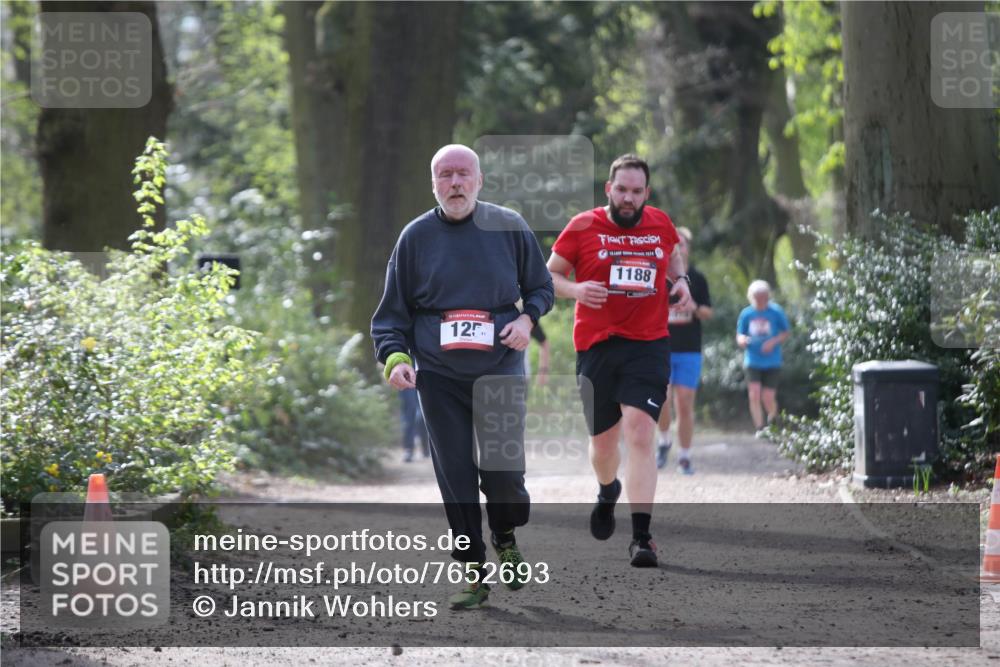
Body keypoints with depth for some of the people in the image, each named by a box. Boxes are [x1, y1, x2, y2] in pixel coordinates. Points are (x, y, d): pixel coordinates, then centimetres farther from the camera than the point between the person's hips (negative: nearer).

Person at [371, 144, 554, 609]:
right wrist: (395, 357, -8)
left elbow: (541, 287, 15)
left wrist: (527, 318, -6)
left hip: (500, 372, -1)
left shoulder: (509, 227, 3)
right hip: (438, 378, 1)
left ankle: (506, 536, 26)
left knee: (503, 473, -7)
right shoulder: (416, 237, 4)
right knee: (455, 478, -1)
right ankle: (473, 574, 9)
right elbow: (392, 311, 8)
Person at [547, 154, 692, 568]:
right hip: (595, 347, 0)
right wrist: (575, 289, -15)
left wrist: (680, 279, 8)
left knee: (639, 434, -17)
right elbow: (549, 276, 6)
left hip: (648, 345, 0)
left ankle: (641, 537, -18)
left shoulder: (661, 224, 7)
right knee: (603, 441, 10)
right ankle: (608, 491, 48)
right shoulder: (582, 228, -1)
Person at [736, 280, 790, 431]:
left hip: (772, 362, -1)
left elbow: (787, 332, 4)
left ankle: (773, 423, 28)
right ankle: (759, 429, -4)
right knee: (754, 395, -12)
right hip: (752, 362, 1)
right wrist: (742, 340, -16)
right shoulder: (746, 314, 0)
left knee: (768, 397, -2)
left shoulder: (776, 312, -4)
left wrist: (773, 342, -14)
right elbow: (739, 335, 8)